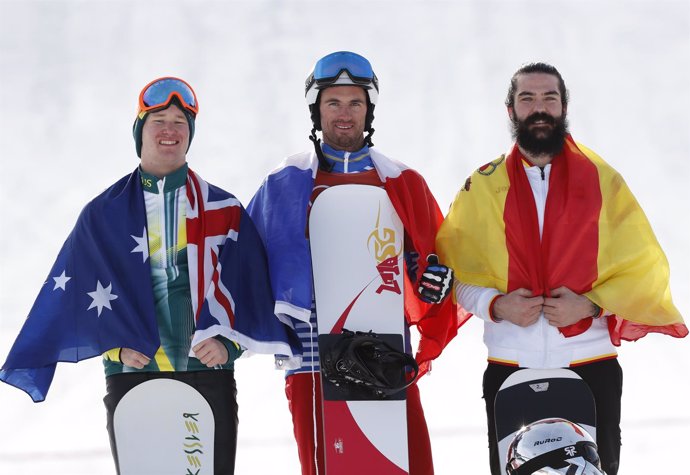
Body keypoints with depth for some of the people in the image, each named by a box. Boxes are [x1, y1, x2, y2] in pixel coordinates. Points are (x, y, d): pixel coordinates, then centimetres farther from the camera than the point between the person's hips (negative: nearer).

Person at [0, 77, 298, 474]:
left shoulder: (224, 210, 10)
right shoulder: (105, 214, 10)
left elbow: (249, 289, 4)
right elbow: (81, 291, 6)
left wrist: (227, 341, -11)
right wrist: (117, 346, -8)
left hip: (208, 371, 0)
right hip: (132, 375, 0)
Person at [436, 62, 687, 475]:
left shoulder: (602, 179, 4)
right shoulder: (483, 186, 6)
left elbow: (645, 267, 3)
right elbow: (456, 271, 7)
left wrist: (590, 304, -13)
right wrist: (497, 305, -12)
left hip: (592, 367, 0)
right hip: (509, 368, 1)